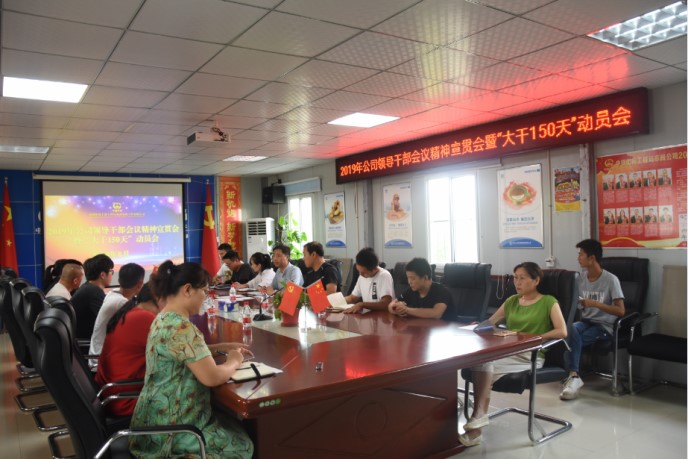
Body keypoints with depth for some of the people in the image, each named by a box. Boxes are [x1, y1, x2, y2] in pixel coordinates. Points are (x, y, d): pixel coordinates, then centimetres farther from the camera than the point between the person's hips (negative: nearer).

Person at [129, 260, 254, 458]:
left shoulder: (163, 319, 6)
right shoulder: (181, 328, -26)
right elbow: (212, 378, -29)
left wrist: (221, 347, 11)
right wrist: (234, 361, -9)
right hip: (170, 429, -10)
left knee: (235, 425, 18)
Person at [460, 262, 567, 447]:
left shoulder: (548, 302, 2)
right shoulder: (512, 301, 18)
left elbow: (562, 331, -10)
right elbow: (489, 323, 20)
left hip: (531, 356, -5)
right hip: (509, 352, 5)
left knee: (484, 363, -28)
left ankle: (478, 417, -22)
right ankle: (479, 417, -29)